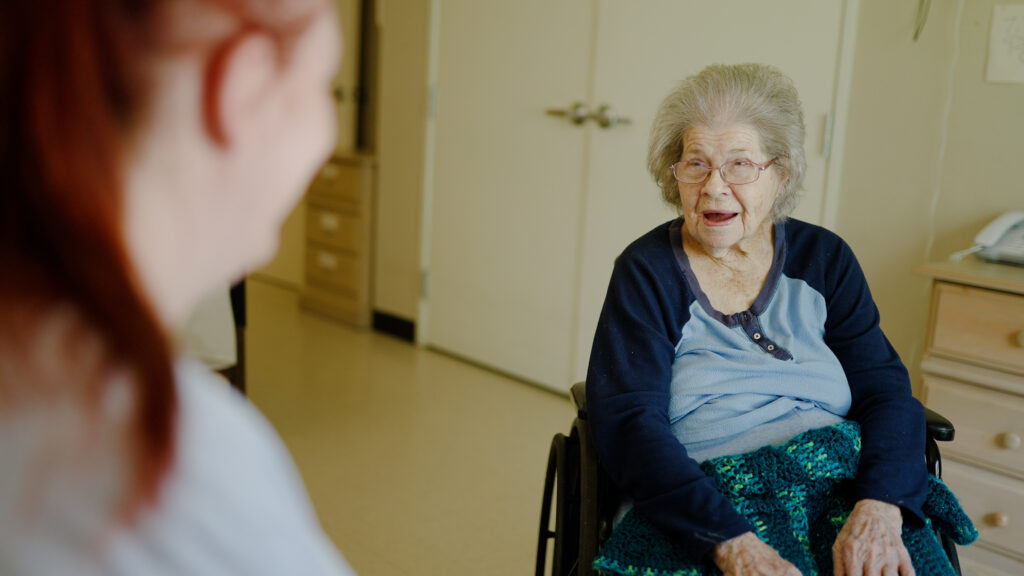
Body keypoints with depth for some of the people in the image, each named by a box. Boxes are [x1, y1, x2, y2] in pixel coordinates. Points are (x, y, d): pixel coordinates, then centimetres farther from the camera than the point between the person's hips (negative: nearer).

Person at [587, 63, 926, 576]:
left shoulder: (825, 260, 8)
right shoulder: (645, 273, -2)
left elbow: (885, 391, 1)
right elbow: (626, 421, -13)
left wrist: (878, 511, -20)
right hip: (696, 526, -2)